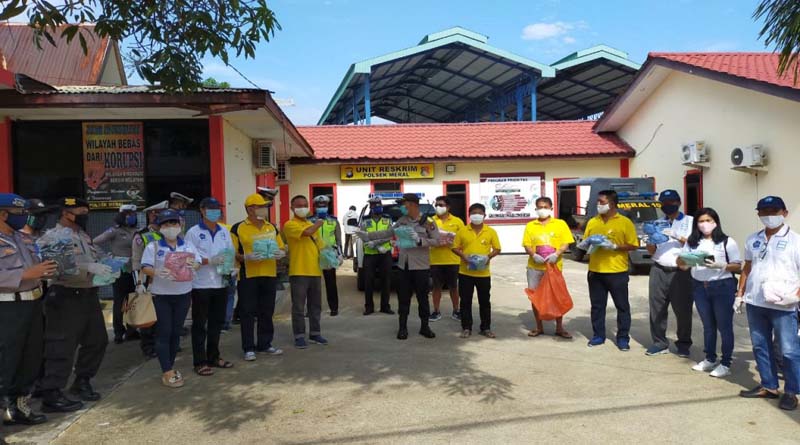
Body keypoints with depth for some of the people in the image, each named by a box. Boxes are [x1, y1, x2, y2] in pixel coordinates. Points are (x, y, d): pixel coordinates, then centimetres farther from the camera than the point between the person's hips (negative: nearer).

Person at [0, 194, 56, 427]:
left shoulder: (25, 238, 14)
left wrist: (45, 271, 3)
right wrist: (26, 274, -26)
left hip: (33, 303, 8)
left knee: (32, 357, 13)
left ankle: (20, 406, 25)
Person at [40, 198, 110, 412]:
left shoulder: (84, 236, 16)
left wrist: (105, 268, 8)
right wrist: (90, 267, -32)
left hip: (88, 295, 9)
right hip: (66, 297, -9)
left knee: (97, 340, 14)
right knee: (62, 346, -5)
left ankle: (82, 381, 30)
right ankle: (51, 395, 4)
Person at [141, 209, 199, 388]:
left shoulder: (188, 245, 8)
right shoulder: (153, 246, -2)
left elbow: (197, 263, 5)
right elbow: (145, 268, -8)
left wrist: (193, 265, -18)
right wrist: (156, 272, -28)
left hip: (183, 294, 3)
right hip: (161, 295, -3)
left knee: (176, 332, 10)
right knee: (163, 333, -3)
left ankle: (170, 366, 22)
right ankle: (167, 372, 0)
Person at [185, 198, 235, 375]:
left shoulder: (224, 232, 10)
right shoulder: (193, 232, -5)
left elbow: (231, 254, 15)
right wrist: (209, 261, -22)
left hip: (221, 283, 5)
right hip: (201, 285, -5)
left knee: (217, 322, 14)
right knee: (200, 325, 3)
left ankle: (213, 357, 27)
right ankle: (200, 362, 10)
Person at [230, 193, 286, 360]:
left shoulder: (271, 227, 13)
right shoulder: (238, 228, -2)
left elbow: (280, 247, 17)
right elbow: (232, 253, -5)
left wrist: (280, 253, -5)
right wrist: (246, 257, -22)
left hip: (270, 275, 5)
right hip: (248, 276, -5)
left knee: (267, 312, 12)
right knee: (247, 313, 1)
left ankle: (265, 344, 24)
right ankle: (248, 348, 10)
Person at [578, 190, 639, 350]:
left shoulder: (625, 222, -4)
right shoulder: (592, 222, 8)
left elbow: (634, 245, -5)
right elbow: (585, 243, 16)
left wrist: (614, 246, -17)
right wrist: (585, 244, -7)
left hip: (617, 272, -4)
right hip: (595, 271, 4)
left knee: (622, 306, 5)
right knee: (597, 306, 10)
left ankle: (623, 338, 16)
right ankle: (598, 335, 21)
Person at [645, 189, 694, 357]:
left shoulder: (690, 221, 6)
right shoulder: (658, 223, 15)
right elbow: (650, 251, 14)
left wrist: (677, 237, -17)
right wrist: (651, 240, -7)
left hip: (681, 271, -3)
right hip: (659, 271, 3)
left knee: (683, 309, 2)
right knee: (657, 308, 1)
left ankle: (683, 344, 17)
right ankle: (659, 343, 11)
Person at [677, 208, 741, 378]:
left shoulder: (727, 242, -4)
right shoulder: (692, 243, 8)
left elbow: (738, 266, -6)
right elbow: (683, 266, 9)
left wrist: (720, 265, -23)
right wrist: (681, 260, -14)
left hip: (722, 287, -4)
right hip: (699, 287, 4)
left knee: (724, 325, 1)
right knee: (707, 325, 14)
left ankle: (725, 364, 10)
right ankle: (710, 359, 26)